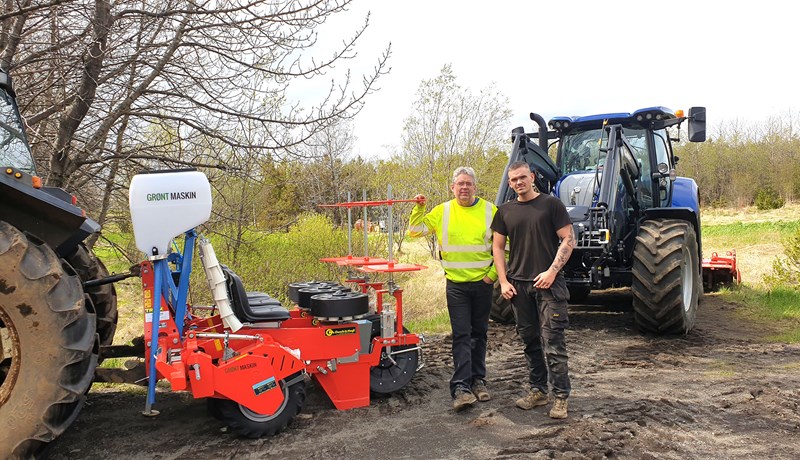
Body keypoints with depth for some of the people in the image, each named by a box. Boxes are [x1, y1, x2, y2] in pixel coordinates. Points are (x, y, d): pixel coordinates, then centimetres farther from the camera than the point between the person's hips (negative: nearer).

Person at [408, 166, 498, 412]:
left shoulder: (489, 211, 0)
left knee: (479, 334, 13)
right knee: (461, 335, -5)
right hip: (456, 285, -1)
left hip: (482, 283, 1)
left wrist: (494, 272, -2)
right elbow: (415, 230, 5)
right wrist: (419, 208, -8)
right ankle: (461, 387, -6)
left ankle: (478, 380, 26)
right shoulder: (442, 212, 1)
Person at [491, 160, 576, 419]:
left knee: (552, 342, -6)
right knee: (530, 340, 12)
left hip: (549, 283, -4)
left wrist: (552, 271, -13)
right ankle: (538, 390, 23)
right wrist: (503, 281, 3)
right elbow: (498, 247, 13)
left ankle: (561, 396, 2)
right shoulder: (505, 211, 11)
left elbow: (568, 239, -4)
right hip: (518, 285, 5)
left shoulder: (551, 204, -1)